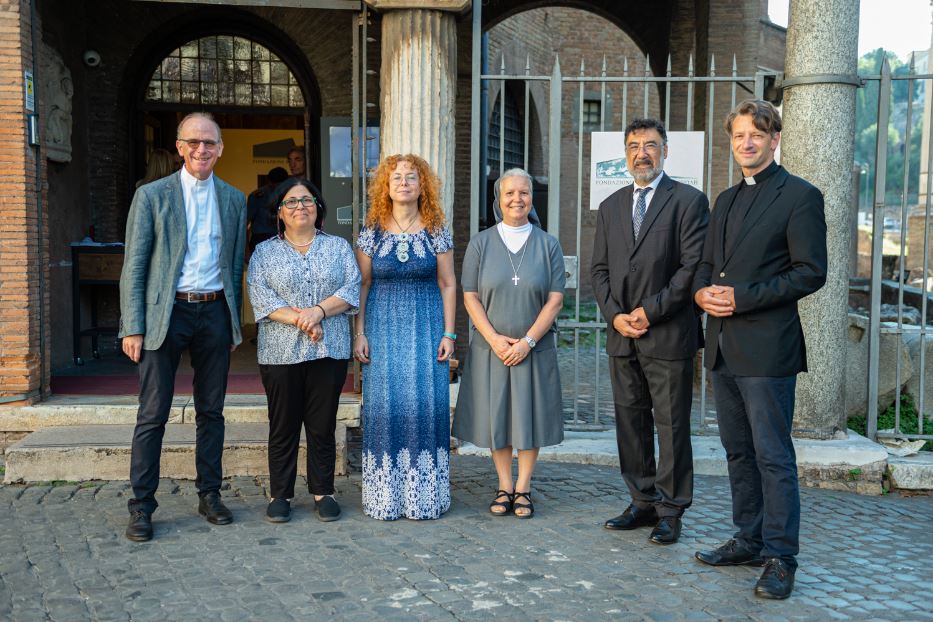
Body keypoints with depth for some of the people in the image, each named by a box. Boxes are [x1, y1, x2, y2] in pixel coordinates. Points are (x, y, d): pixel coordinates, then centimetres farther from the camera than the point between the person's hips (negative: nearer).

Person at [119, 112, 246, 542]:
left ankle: (209, 495, 21)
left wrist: (234, 324, 10)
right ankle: (141, 506, 7)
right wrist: (132, 327, -8)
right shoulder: (152, 195, 1)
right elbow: (133, 266, -2)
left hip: (214, 311, 3)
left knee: (211, 411, 10)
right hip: (165, 314, -3)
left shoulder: (234, 200, 11)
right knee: (152, 415, -2)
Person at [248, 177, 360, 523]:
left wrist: (319, 310, -15)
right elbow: (261, 299, -4)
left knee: (323, 426, 5)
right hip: (281, 352, -1)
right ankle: (280, 495, 14)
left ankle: (323, 492, 16)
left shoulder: (338, 247, 12)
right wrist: (300, 321, -16)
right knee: (283, 426, 4)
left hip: (329, 351, 1)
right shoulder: (264, 253, 9)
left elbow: (352, 290, 0)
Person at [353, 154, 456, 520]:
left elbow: (448, 284, 4)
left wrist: (449, 334, -2)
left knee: (426, 403, -2)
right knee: (384, 404, 0)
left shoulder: (436, 232, 3)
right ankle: (385, 495, 10)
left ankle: (423, 495, 10)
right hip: (383, 327, 0)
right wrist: (359, 333, -2)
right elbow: (361, 284, 5)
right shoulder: (372, 233, 4)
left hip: (426, 326, 0)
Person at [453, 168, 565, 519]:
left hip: (534, 348, 0)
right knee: (497, 415, 5)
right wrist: (494, 339, -13)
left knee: (529, 415, 4)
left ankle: (523, 488, 15)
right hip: (490, 348, 0)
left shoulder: (548, 245, 2)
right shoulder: (480, 244, 3)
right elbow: (471, 297, -1)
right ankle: (504, 486, 17)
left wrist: (527, 341, -13)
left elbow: (555, 300, -3)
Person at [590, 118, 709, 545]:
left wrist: (649, 311, -13)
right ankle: (643, 502, 23)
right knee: (630, 422, 11)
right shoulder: (611, 206, 15)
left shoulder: (688, 201, -3)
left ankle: (670, 511, 11)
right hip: (622, 335, 6)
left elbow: (693, 266, -10)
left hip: (668, 336, -5)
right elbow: (599, 269, 12)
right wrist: (615, 315, -3)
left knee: (671, 426, 1)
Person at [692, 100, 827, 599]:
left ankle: (780, 558, 6)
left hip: (767, 347, -8)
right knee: (739, 451, 15)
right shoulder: (726, 200, 18)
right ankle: (749, 541, 26)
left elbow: (810, 272, -12)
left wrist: (742, 297, -17)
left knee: (774, 456, -3)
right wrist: (702, 291, -2)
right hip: (724, 347, 8)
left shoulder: (799, 196, -6)